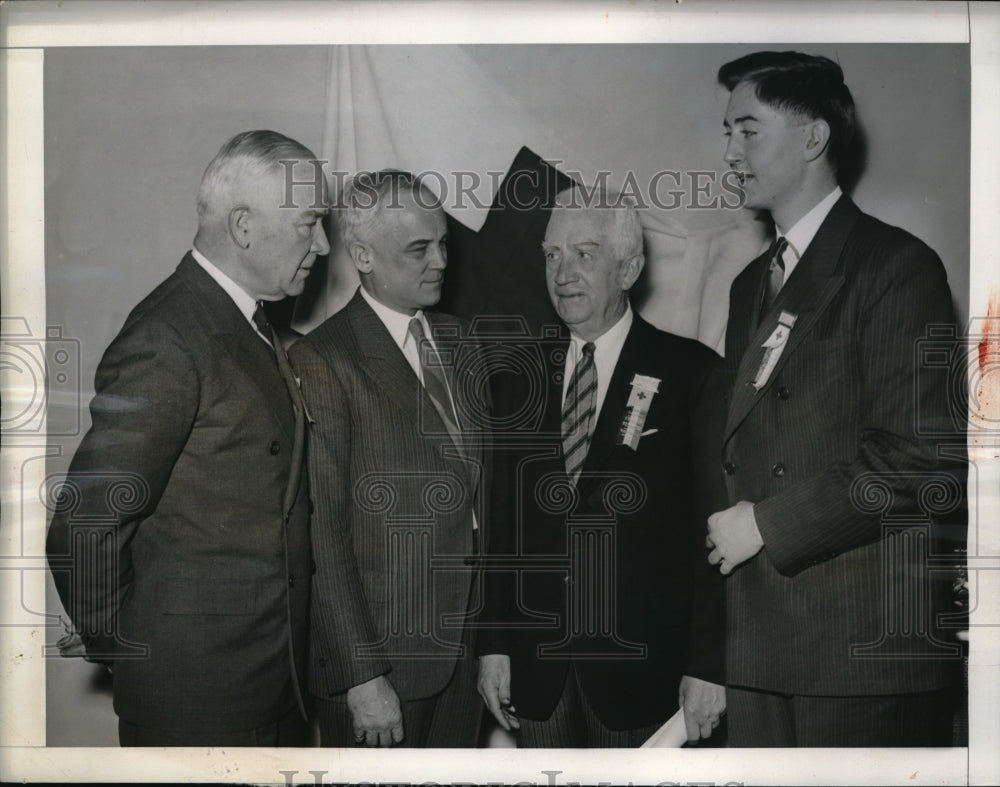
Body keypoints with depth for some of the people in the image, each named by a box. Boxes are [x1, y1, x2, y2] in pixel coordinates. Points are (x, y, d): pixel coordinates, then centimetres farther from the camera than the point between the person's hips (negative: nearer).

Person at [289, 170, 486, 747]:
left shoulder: (457, 341, 9)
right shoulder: (325, 362, -13)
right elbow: (322, 532, -15)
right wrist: (362, 677, -15)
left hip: (464, 647, 6)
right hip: (380, 657, -6)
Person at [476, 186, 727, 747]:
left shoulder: (691, 372, -5)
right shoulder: (520, 375, 7)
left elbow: (711, 529, -7)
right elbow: (501, 520, 8)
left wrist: (708, 666, -10)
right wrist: (493, 642, 3)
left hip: (641, 667, -3)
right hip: (536, 665, 3)